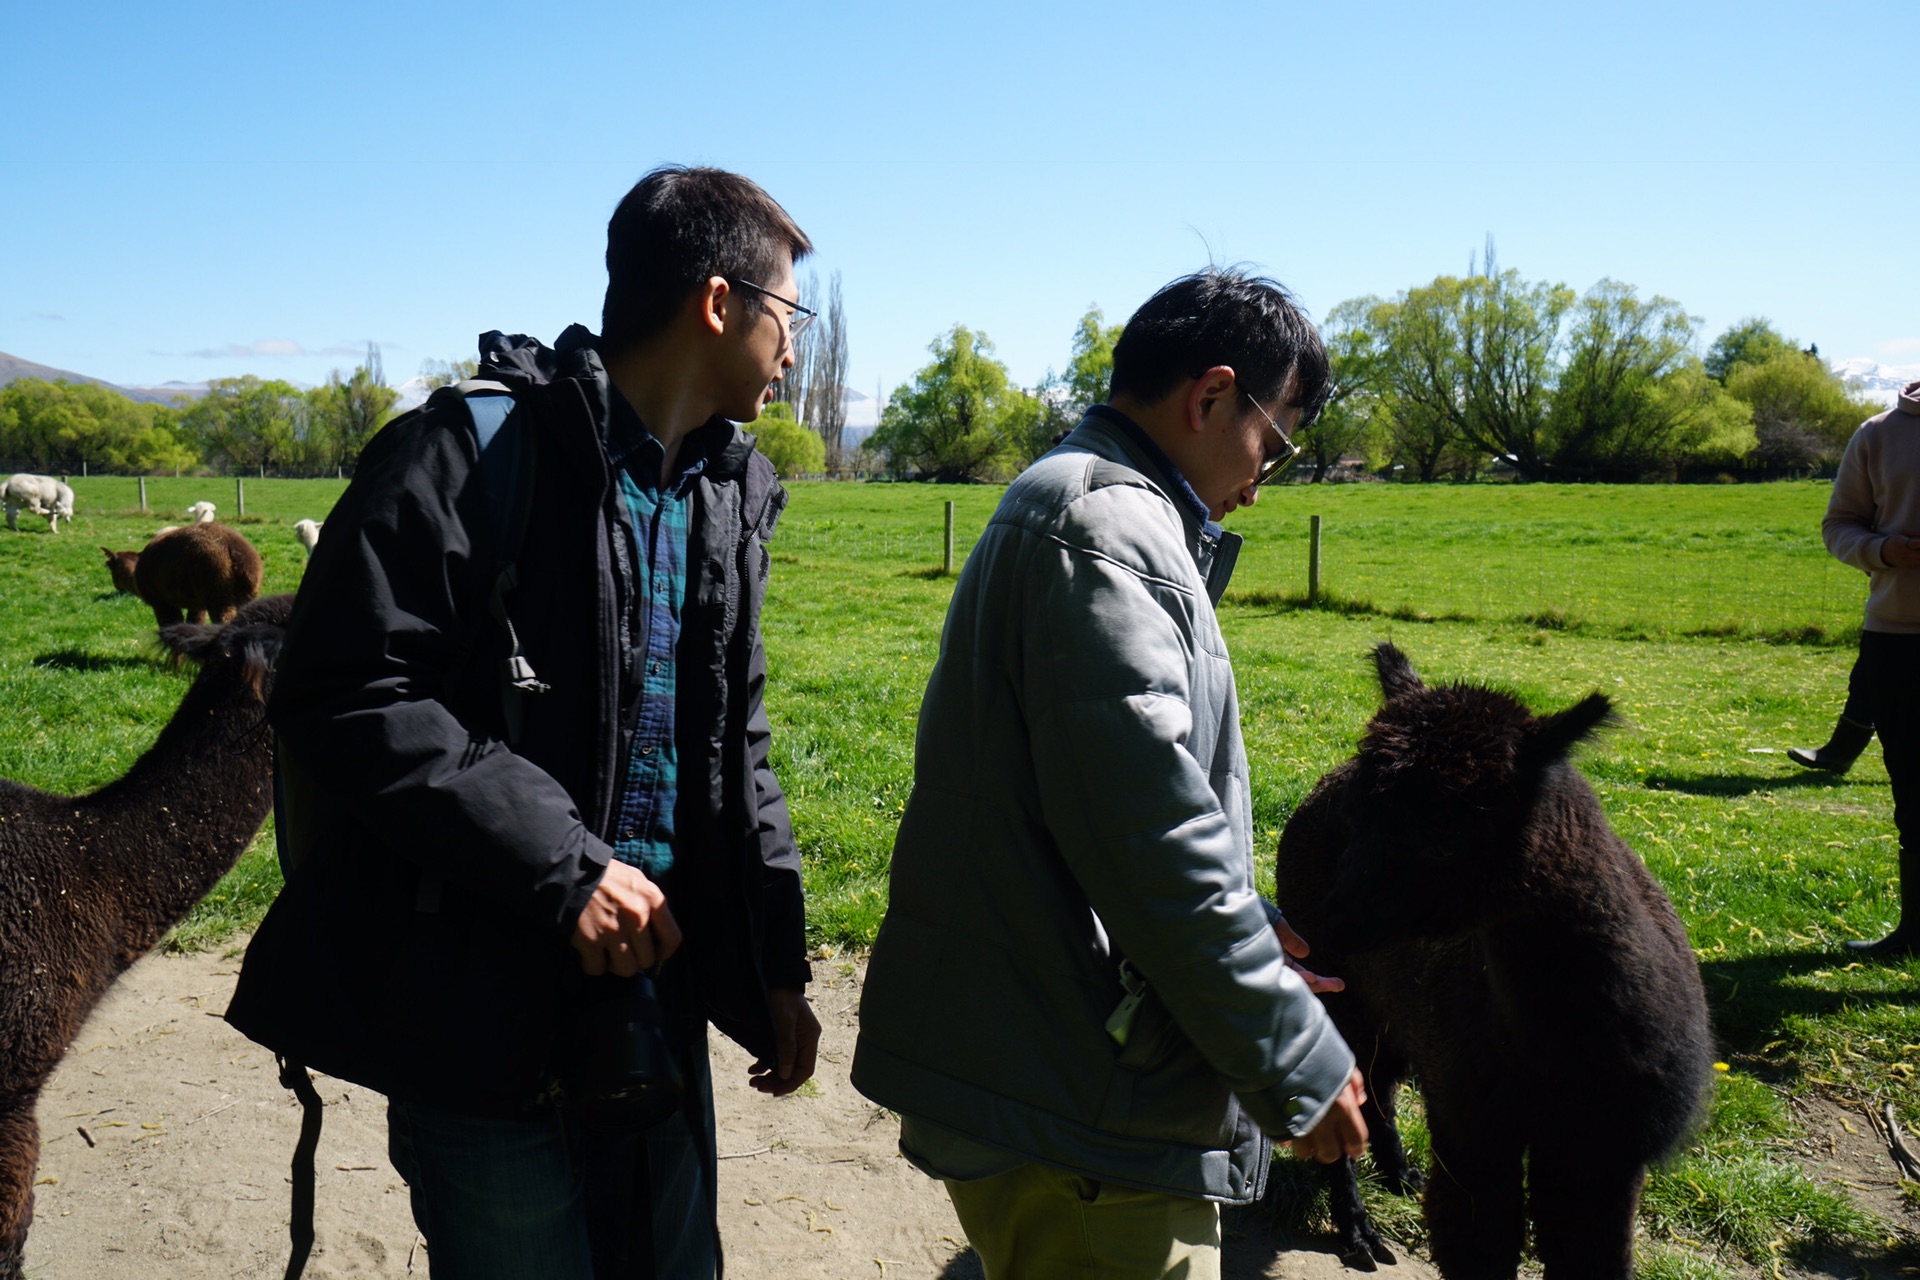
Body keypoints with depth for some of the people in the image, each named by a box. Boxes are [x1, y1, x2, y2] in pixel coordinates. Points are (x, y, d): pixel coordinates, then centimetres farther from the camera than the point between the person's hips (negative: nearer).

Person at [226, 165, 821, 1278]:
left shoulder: (730, 496, 10)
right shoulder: (477, 453, -14)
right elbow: (346, 699, -20)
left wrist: (778, 962, 11)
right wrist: (561, 864, -23)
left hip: (664, 994, 7)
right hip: (492, 1022, -7)